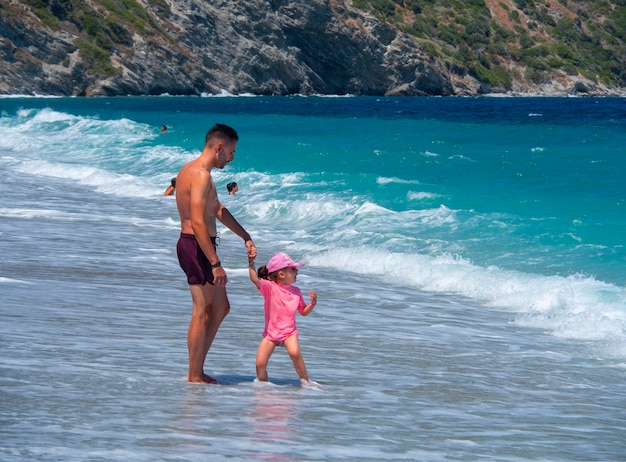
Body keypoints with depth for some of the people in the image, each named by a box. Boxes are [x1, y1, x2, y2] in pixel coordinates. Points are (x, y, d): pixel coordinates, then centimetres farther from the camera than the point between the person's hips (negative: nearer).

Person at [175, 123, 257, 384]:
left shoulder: (190, 170, 15)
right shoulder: (201, 175, -18)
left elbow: (218, 210, 25)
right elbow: (198, 223, -25)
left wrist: (246, 237, 27)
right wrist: (215, 264, -24)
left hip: (193, 244, 11)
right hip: (197, 247, -11)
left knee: (221, 308, 17)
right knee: (202, 313, -3)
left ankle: (197, 370, 20)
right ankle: (195, 377, 4)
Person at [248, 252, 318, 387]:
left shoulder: (296, 291, 5)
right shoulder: (270, 287, -8)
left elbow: (304, 311, 14)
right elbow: (255, 280, -26)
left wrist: (312, 303, -5)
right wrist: (251, 262, -37)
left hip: (289, 331, 1)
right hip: (270, 332, -1)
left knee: (294, 352, -29)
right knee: (260, 364, -8)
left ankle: (305, 381, -14)